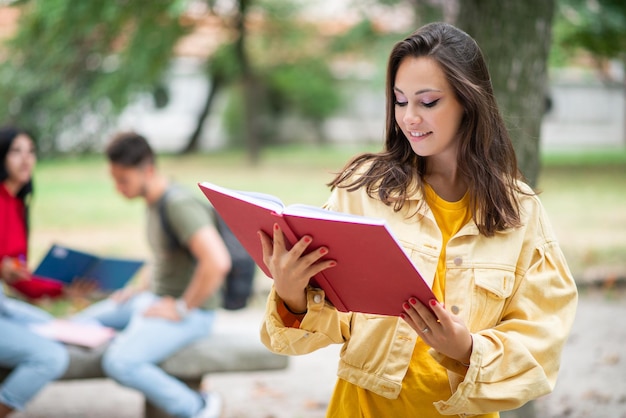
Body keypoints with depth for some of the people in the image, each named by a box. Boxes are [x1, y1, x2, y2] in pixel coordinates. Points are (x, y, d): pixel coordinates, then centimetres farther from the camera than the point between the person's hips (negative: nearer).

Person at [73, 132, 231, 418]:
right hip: (154, 297, 11)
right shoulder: (154, 202, 9)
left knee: (119, 363, -28)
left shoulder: (180, 205, -22)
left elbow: (217, 262, -34)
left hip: (191, 313, -11)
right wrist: (145, 286, 10)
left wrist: (182, 309, -23)